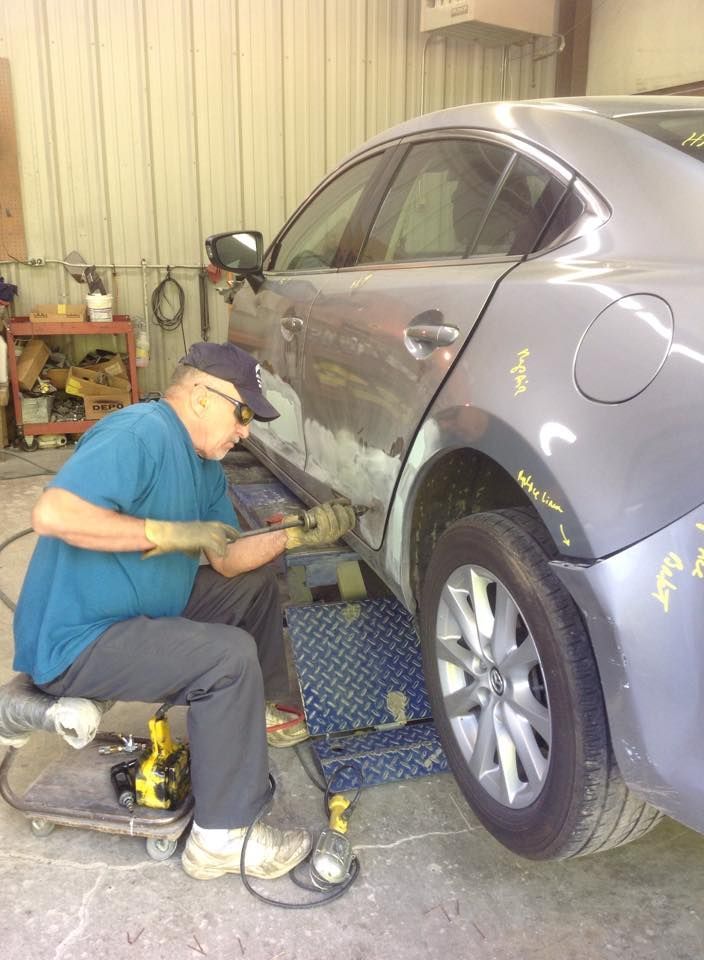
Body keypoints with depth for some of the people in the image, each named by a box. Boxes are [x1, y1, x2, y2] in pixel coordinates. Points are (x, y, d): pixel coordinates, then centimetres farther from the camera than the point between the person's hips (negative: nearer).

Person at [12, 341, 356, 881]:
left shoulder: (206, 465, 9)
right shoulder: (141, 433, -22)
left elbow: (228, 561, 9)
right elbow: (52, 513, -34)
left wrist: (299, 533, -5)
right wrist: (170, 533, -31)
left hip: (145, 611, 10)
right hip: (73, 644, -10)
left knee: (256, 585, 13)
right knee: (230, 656, -25)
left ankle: (261, 713, 30)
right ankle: (221, 838, -11)